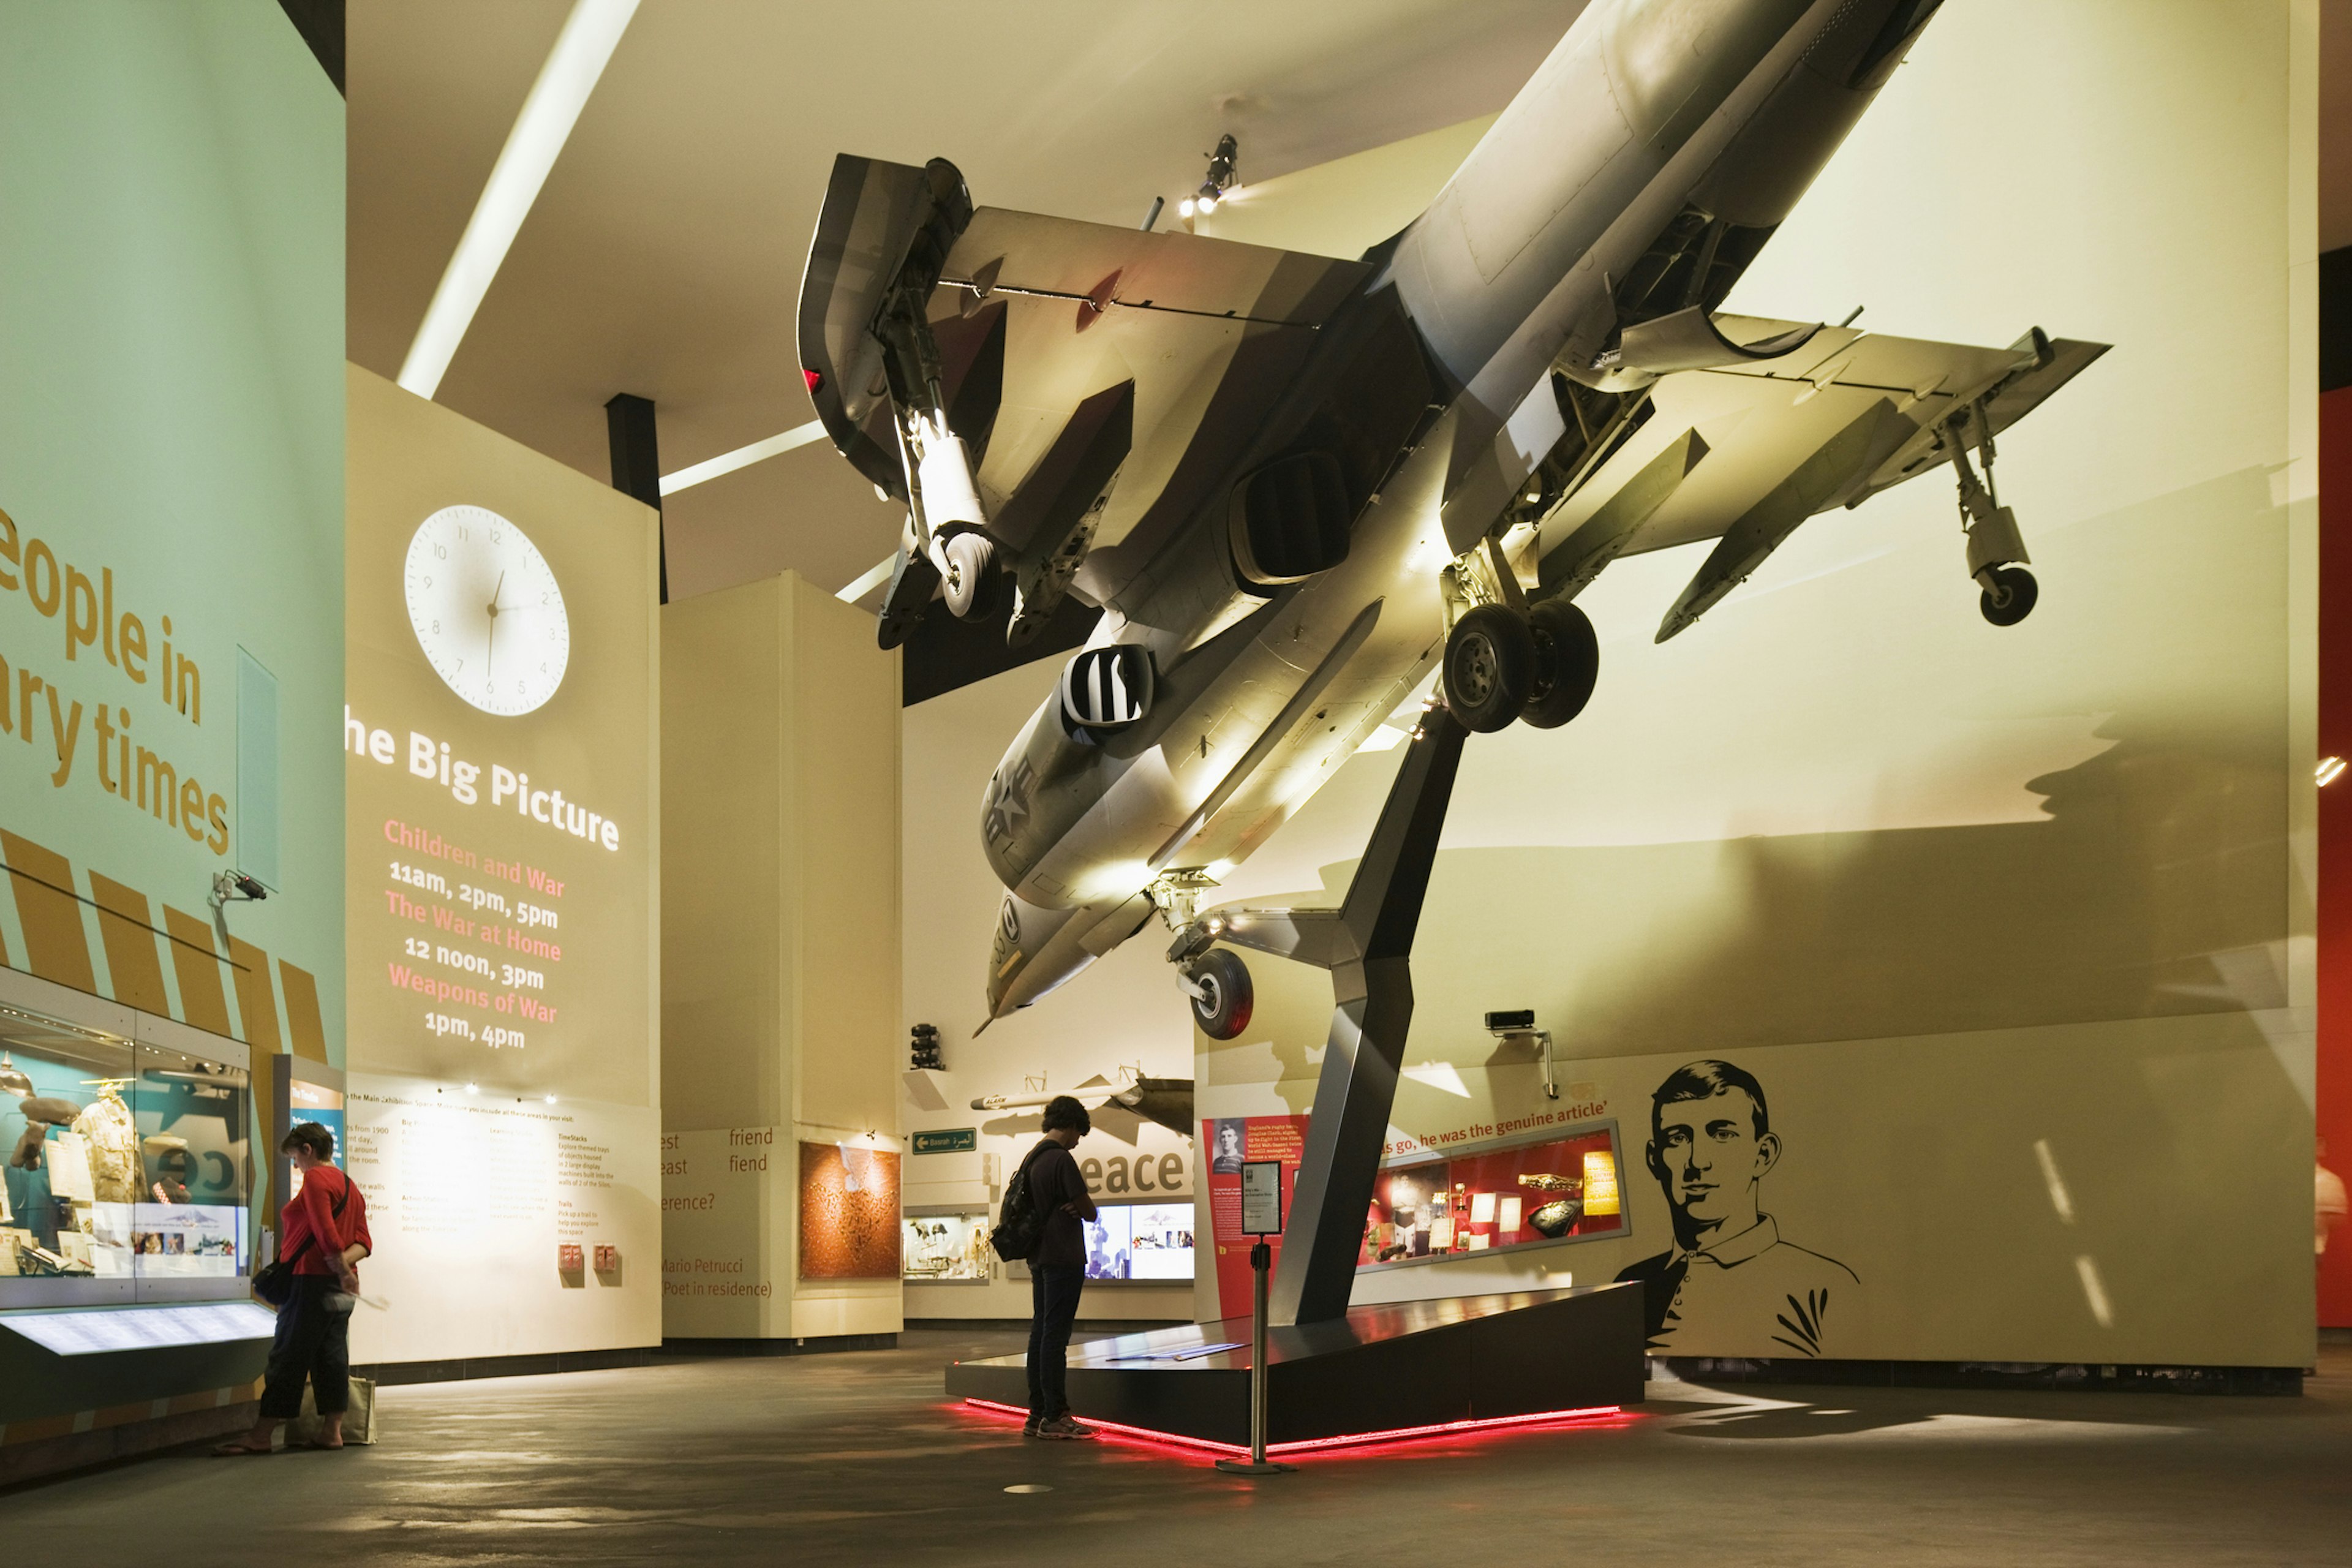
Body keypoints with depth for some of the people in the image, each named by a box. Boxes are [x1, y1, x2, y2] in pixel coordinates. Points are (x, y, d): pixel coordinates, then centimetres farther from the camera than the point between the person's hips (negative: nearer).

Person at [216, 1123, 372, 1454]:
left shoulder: (316, 1179, -9)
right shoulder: (350, 1186, 19)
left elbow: (325, 1231, -20)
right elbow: (364, 1241, 11)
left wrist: (342, 1269, -15)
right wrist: (345, 1264, -6)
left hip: (312, 1281, -9)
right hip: (341, 1288, 9)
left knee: (288, 1357, -6)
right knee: (332, 1356, 9)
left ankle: (261, 1436, -5)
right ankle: (332, 1431, 8)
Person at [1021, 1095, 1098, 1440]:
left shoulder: (1032, 1159, 14)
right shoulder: (1061, 1160, -14)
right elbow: (1089, 1211, -13)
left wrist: (1071, 1208, 2)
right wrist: (1078, 1208, 9)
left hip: (1039, 1258, 9)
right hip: (1063, 1258, -9)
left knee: (1040, 1333, 11)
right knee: (1055, 1335, -7)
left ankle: (1037, 1414, 14)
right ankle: (1055, 1417, -4)